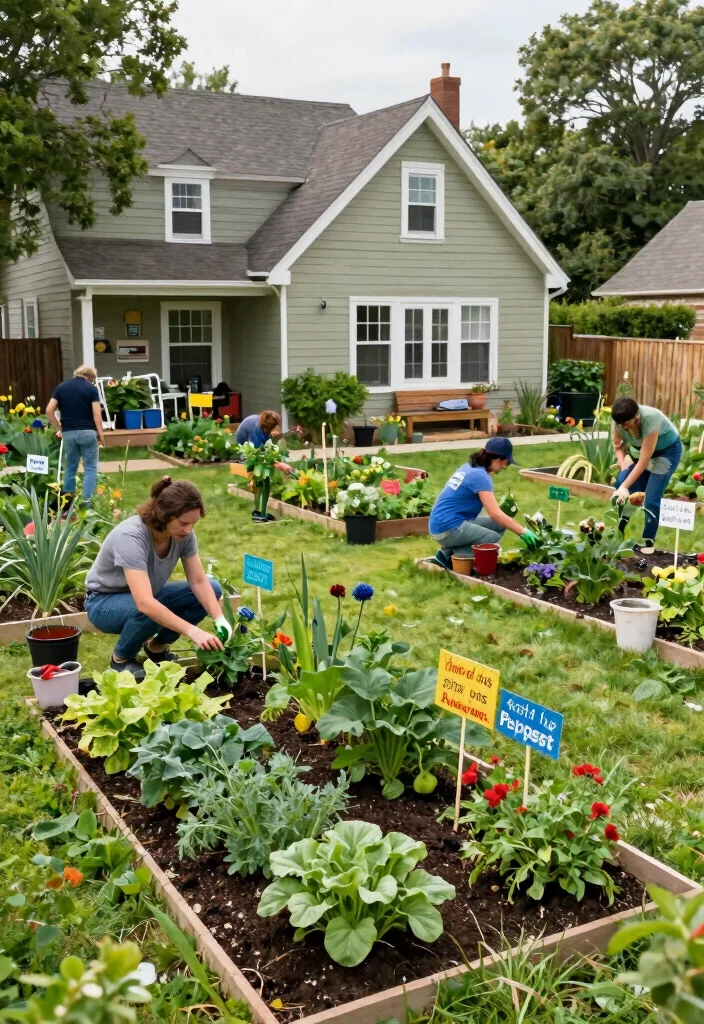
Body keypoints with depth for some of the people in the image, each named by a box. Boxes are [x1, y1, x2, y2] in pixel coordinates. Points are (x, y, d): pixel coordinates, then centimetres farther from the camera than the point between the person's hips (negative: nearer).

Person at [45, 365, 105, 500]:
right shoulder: (91, 388, -2)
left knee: (70, 467, 17)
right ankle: (87, 502, -2)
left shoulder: (61, 387, 8)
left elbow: (49, 411, 2)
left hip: (68, 433, 4)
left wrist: (58, 429, 11)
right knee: (90, 468, 3)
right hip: (87, 432, -4)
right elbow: (97, 414, -10)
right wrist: (100, 433, -3)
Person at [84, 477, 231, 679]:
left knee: (212, 589, -10)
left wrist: (219, 619, -28)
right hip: (105, 602, -7)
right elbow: (145, 603, -45)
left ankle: (157, 646, 7)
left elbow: (199, 581, -12)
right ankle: (121, 657, -6)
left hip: (148, 594, 7)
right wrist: (192, 631, -51)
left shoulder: (183, 533, -17)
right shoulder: (131, 536, -37)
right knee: (151, 613, -38)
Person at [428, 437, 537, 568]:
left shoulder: (469, 468, 13)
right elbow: (496, 514, -20)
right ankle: (449, 556, -10)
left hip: (442, 523, 10)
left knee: (498, 525, 9)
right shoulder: (480, 476, -16)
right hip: (447, 528, -10)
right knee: (494, 540, -11)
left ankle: (450, 552, -1)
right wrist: (523, 532, -14)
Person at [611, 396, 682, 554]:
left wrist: (624, 487, -36)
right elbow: (618, 446, -4)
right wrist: (622, 462, -24)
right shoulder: (620, 420, -23)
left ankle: (648, 541, 1)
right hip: (641, 449, 6)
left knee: (651, 499, -14)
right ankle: (619, 532, 2)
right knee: (621, 482, -10)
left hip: (668, 450, -6)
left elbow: (644, 461, -36)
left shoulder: (650, 419, -40)